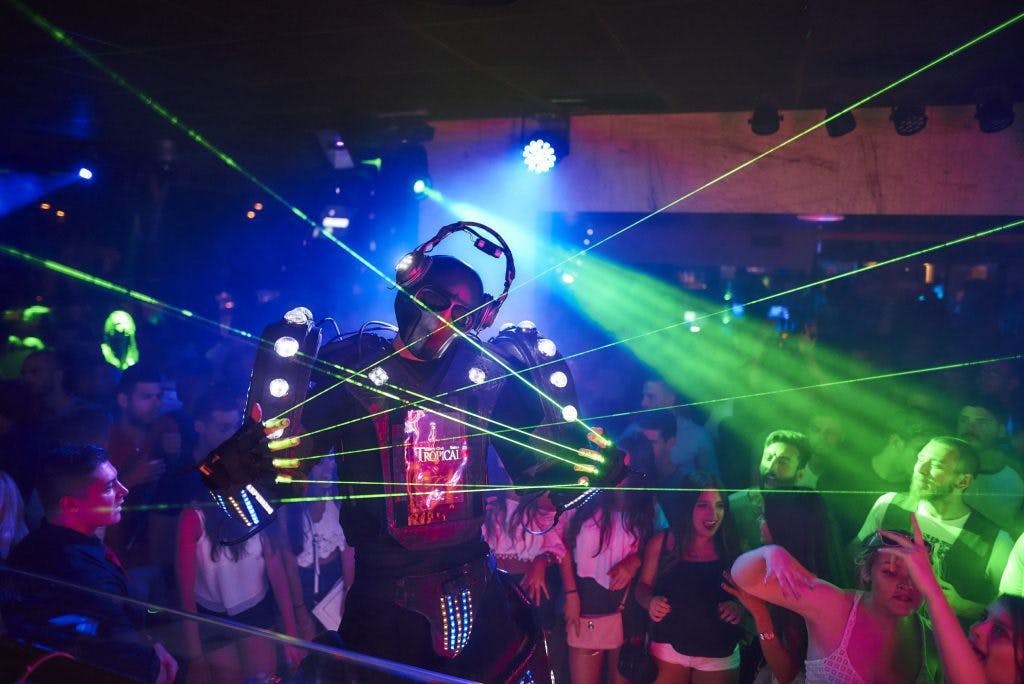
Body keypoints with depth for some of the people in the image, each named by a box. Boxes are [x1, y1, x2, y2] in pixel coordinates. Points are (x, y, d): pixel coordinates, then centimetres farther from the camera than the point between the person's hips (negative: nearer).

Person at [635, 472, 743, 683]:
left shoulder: (731, 547, -8)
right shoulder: (662, 542, -7)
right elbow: (643, 586, 3)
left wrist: (740, 608, -19)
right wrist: (650, 602, -16)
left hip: (720, 655, 0)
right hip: (669, 648, 0)